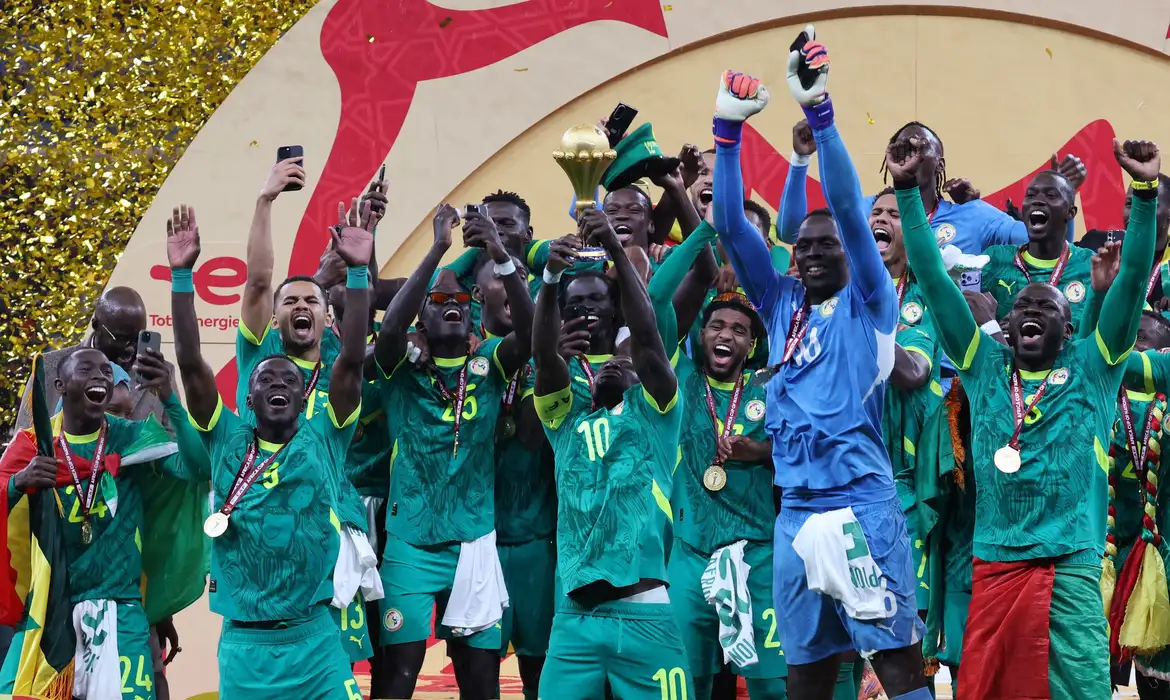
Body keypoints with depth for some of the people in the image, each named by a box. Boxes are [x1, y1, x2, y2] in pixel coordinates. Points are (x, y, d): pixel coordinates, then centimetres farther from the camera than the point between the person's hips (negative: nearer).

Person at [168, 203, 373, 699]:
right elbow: (190, 364, -1)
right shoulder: (228, 441, 6)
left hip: (315, 638, -1)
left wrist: (358, 272, -11)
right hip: (243, 641, 1)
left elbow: (351, 361, -4)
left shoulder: (324, 440, 4)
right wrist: (182, 274, -8)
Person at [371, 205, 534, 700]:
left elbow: (530, 332, -15)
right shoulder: (402, 370, 0)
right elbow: (389, 329, -21)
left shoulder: (489, 366, 4)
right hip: (410, 544, -2)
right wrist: (438, 249, -23)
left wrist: (501, 258, -28)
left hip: (474, 543, 2)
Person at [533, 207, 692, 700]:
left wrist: (616, 251, -10)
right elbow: (544, 353, 5)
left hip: (643, 613, -3)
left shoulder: (652, 413, 12)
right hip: (575, 616, 3)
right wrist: (551, 277, -9)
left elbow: (645, 335, -2)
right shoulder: (566, 419, 19)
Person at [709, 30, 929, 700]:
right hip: (796, 509, 5)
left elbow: (849, 208, -9)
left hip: (863, 502, -5)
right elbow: (731, 225, 9)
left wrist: (819, 111, -17)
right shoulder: (782, 305, 15)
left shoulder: (868, 304, 3)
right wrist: (728, 128, 0)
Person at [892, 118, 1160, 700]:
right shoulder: (985, 365, 12)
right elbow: (933, 281, 9)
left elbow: (1133, 280, -1)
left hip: (1070, 566, -2)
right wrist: (908, 190, 4)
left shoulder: (1091, 367, 8)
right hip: (993, 563, 2)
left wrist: (1147, 191, -11)